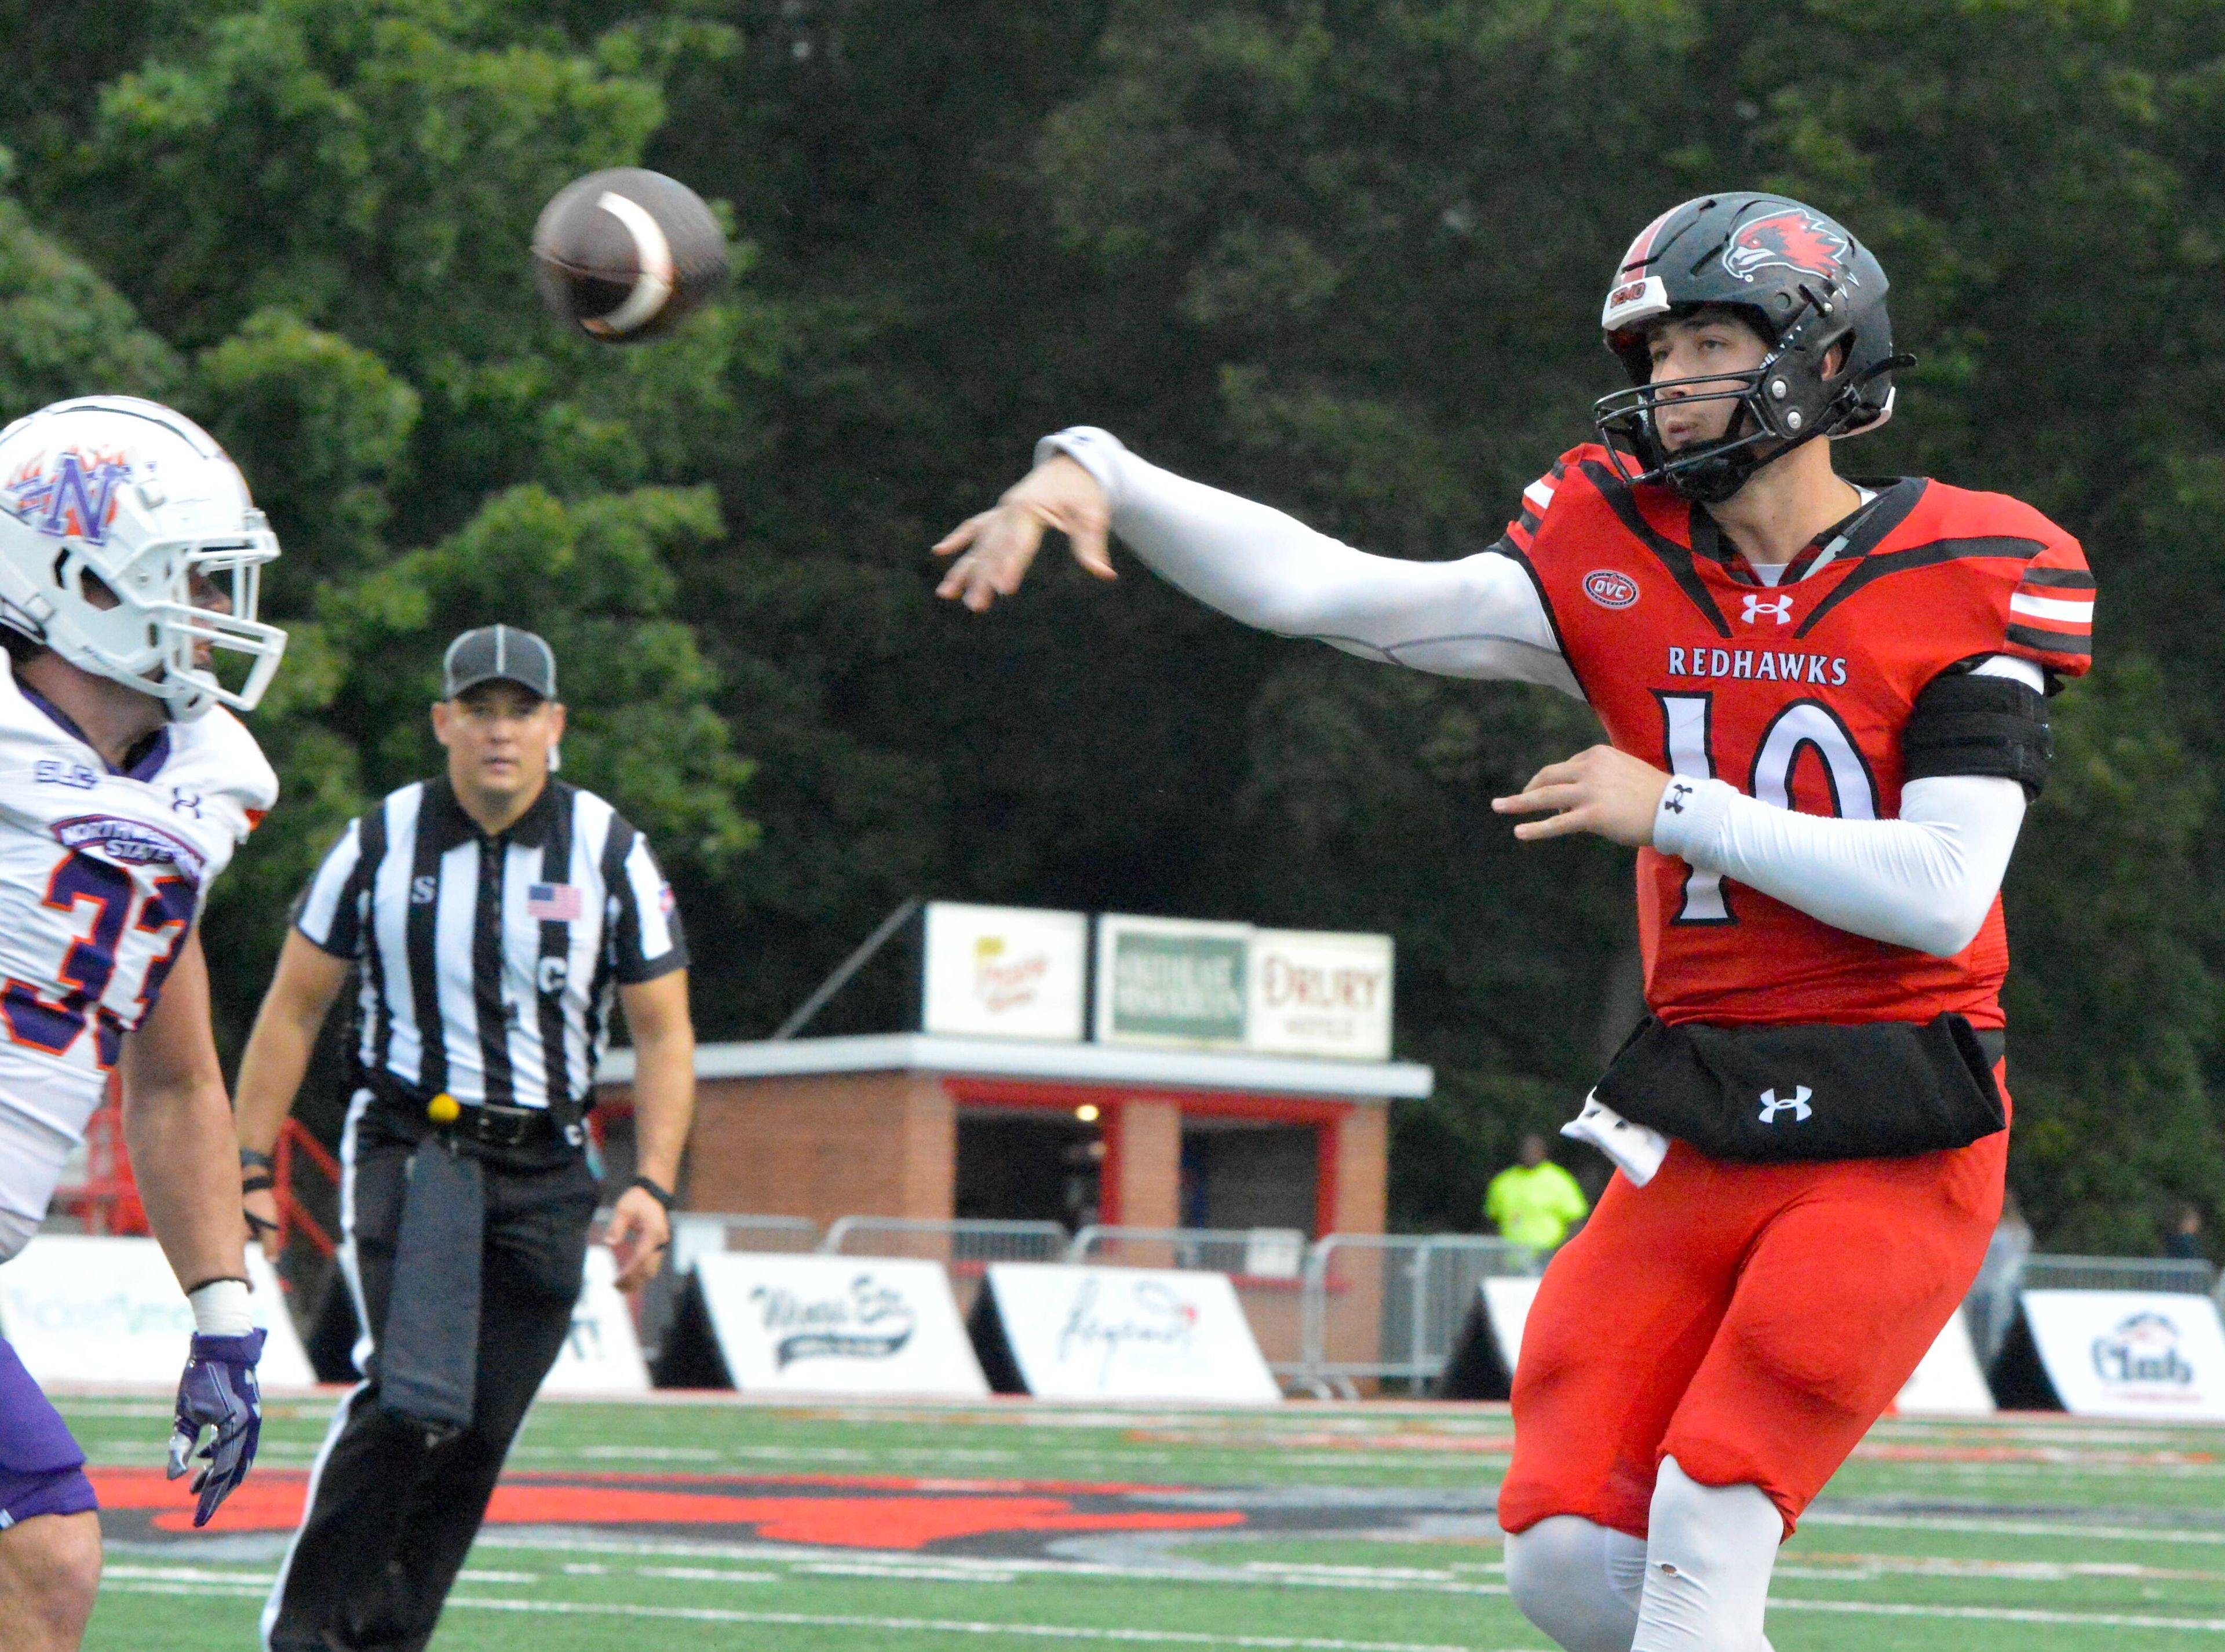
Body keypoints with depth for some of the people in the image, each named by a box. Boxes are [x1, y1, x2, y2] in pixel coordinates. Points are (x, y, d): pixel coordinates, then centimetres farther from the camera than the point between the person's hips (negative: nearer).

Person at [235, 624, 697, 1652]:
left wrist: (653, 1184, -7)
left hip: (543, 1175, 2)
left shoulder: (609, 854, 0)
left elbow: (663, 1035, 5)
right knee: (411, 1401, -21)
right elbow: (293, 1009, 7)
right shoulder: (381, 845, -1)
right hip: (408, 1145, -2)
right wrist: (248, 1168, 2)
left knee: (476, 1434, 1)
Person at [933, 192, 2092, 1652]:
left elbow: (1941, 892, -15)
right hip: (1702, 1134, 5)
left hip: (1894, 1145, -5)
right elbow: (1314, 588, -2)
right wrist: (1093, 474, -15)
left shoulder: (1963, 579, -6)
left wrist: (1677, 809, -12)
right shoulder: (1620, 564, 5)